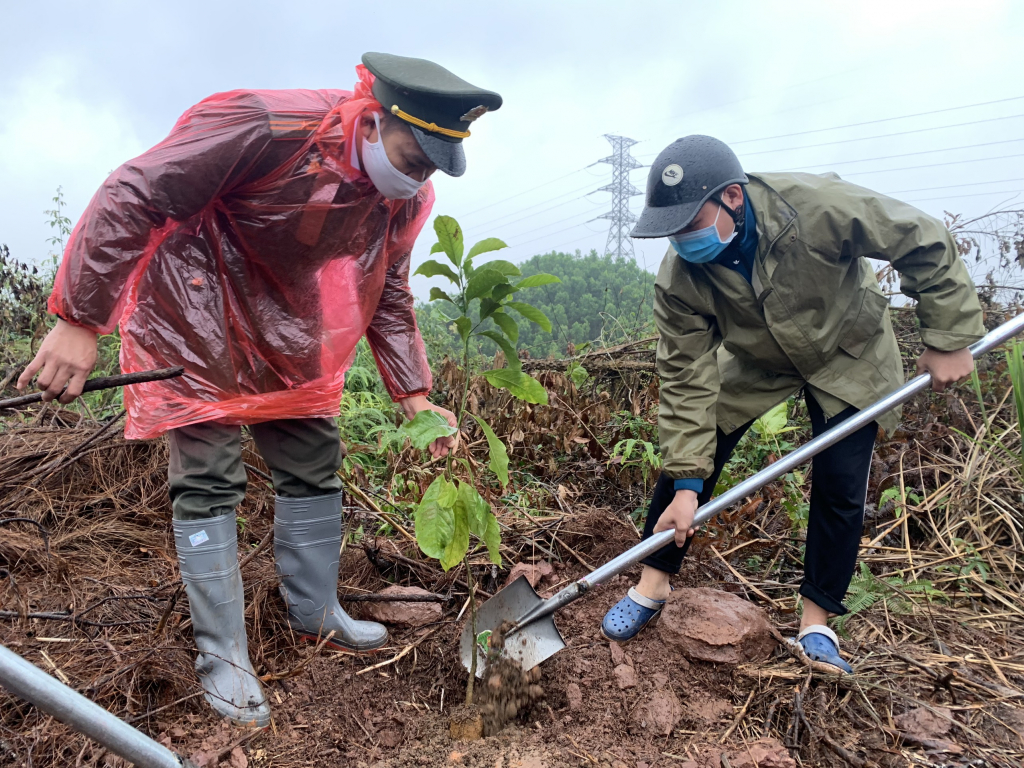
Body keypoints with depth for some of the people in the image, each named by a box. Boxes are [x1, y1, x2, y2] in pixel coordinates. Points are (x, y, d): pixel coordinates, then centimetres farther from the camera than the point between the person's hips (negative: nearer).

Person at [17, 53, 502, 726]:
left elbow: (387, 299, 3)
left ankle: (316, 614, 27)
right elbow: (131, 198, -24)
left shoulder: (406, 198, -8)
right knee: (209, 481, -5)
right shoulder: (262, 127, -30)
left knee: (314, 466, 8)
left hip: (285, 325, 6)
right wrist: (78, 320, -24)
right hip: (194, 314, -6)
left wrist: (414, 396, -5)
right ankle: (222, 654, 11)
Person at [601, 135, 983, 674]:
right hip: (755, 363, 1)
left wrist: (949, 338, -19)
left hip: (847, 356, -1)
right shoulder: (678, 280, -28)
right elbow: (687, 378, -24)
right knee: (687, 457, -9)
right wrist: (686, 483, -25)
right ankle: (651, 588, 8)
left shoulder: (819, 206, -36)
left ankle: (816, 623, 13)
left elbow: (925, 245, -22)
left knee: (840, 486, -6)